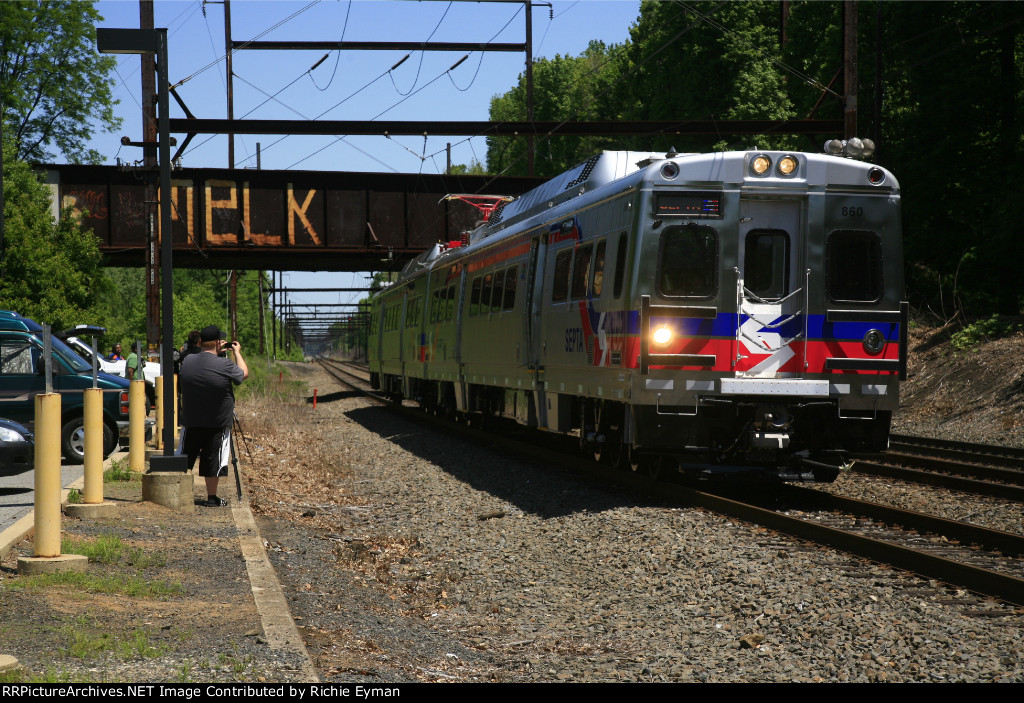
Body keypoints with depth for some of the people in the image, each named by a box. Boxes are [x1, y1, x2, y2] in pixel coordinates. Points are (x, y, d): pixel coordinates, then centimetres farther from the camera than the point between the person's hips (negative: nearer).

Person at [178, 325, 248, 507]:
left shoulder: (187, 361, -3)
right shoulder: (225, 365, -17)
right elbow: (244, 374, 3)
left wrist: (218, 352, 22)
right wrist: (237, 352, 16)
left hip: (190, 422, 3)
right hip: (217, 424, -3)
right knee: (213, 461, 4)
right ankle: (212, 497, 9)